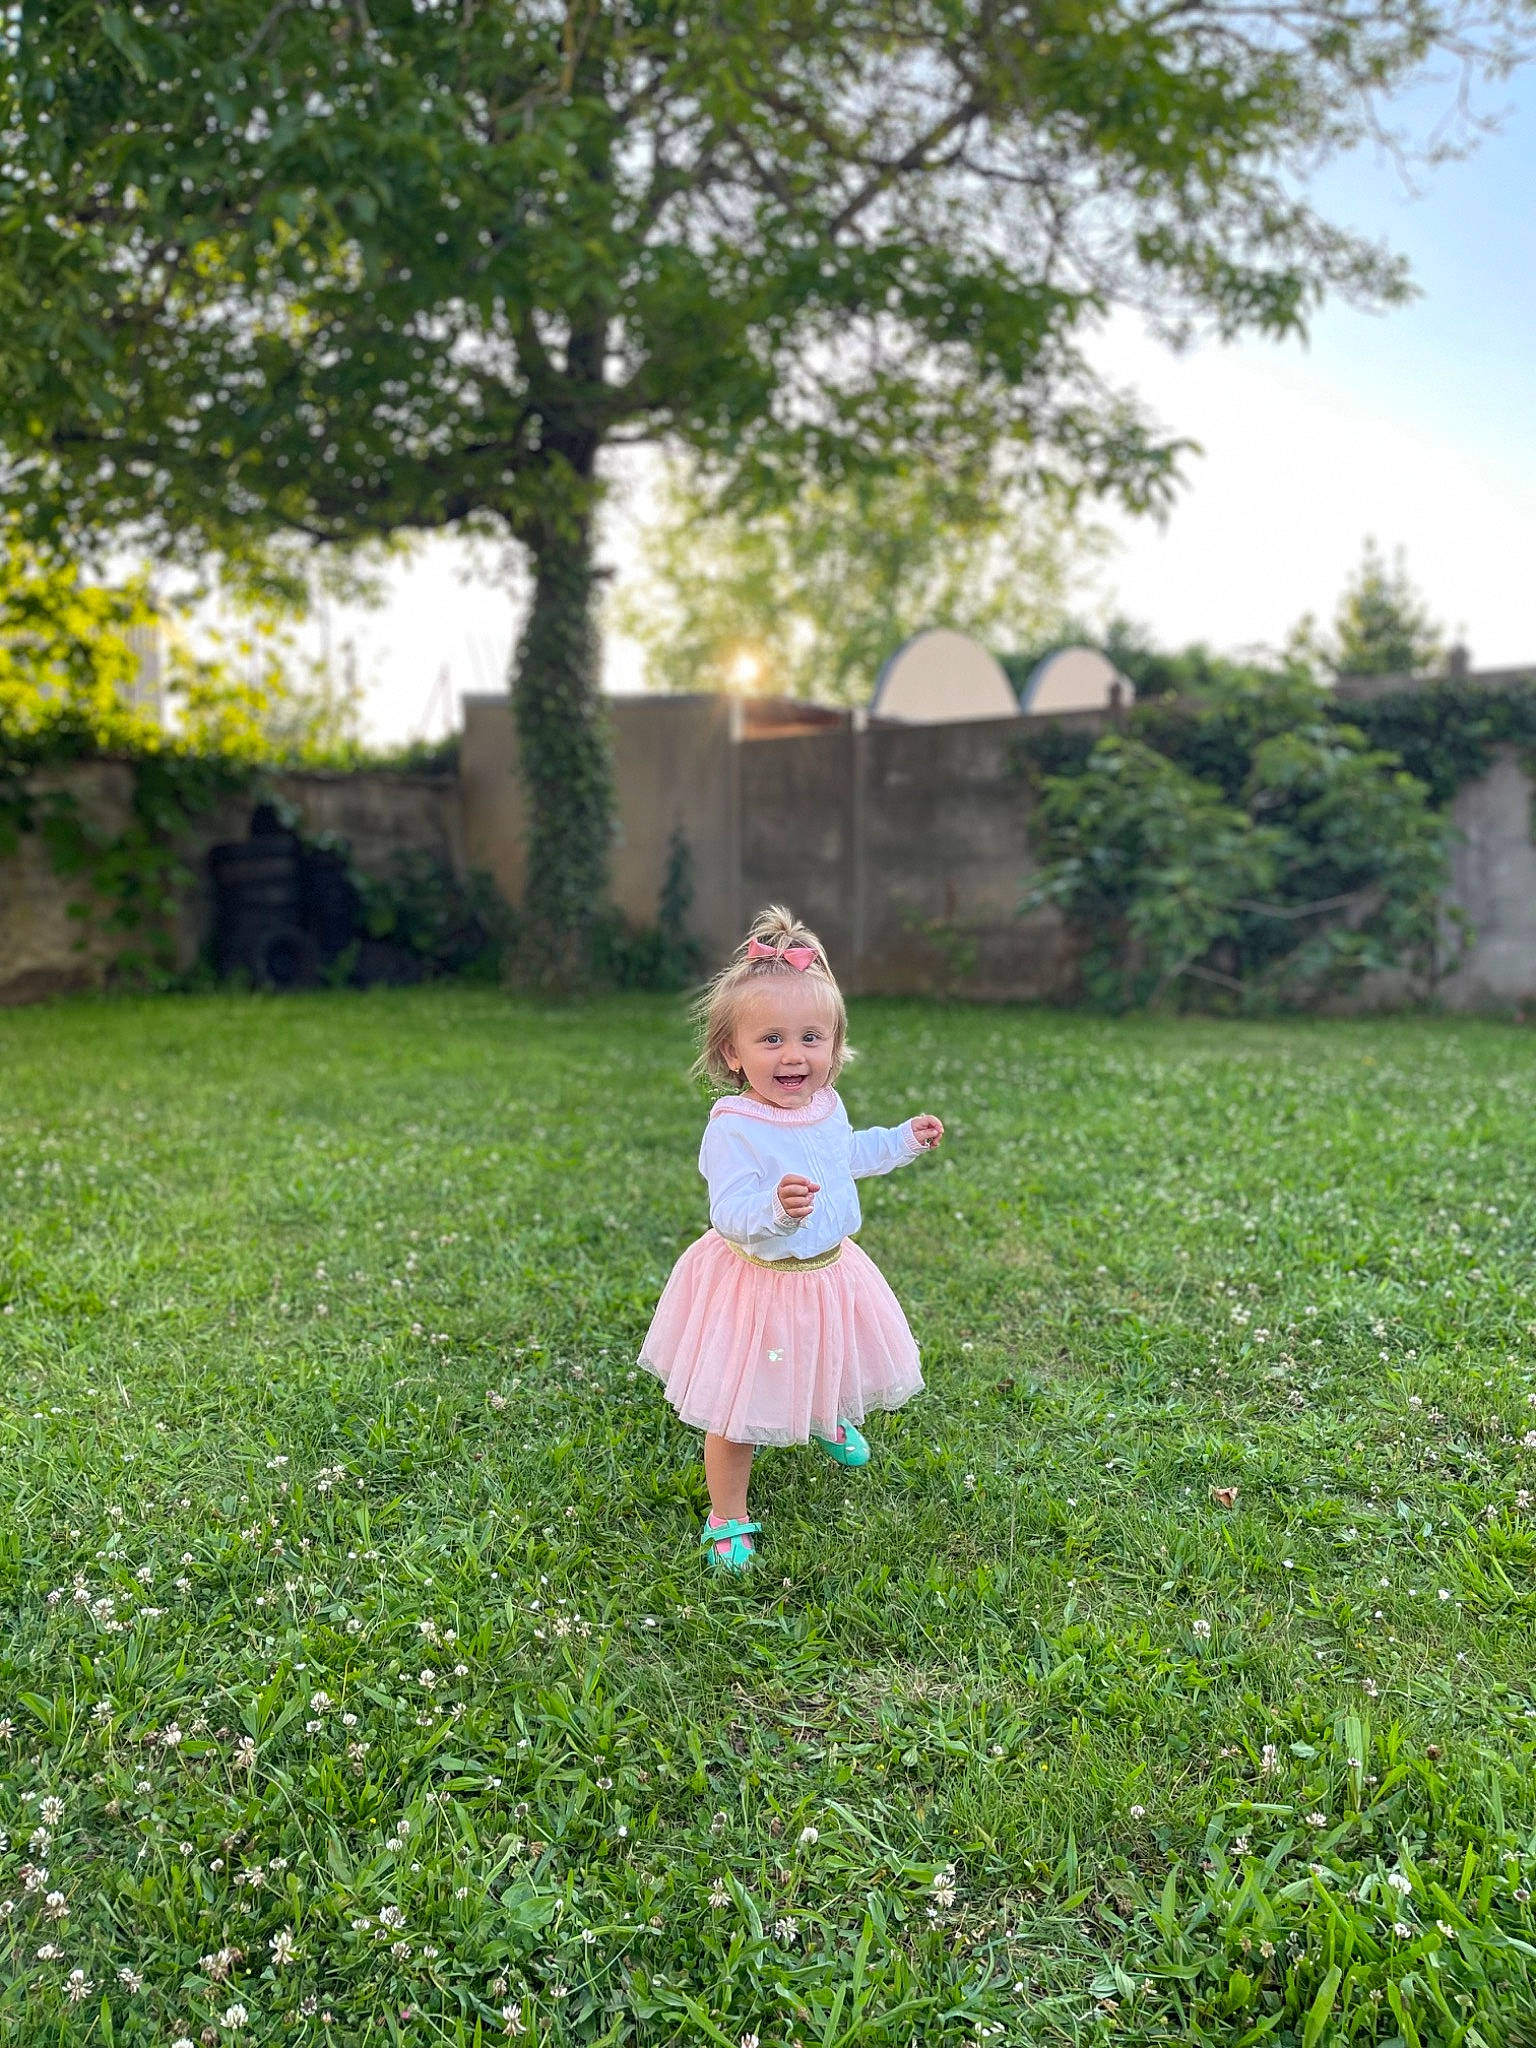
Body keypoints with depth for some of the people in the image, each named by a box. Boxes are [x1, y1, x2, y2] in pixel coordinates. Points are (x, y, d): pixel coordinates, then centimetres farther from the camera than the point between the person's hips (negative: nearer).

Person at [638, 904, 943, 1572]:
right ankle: (727, 1518, 23)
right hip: (759, 1284, -7)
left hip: (829, 1273, 7)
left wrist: (903, 1139, 22)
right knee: (737, 1407, 2)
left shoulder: (827, 1106, -4)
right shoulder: (733, 1129, -29)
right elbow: (729, 1213, -35)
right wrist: (774, 1208, -53)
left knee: (832, 1369, 31)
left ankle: (828, 1419, 66)